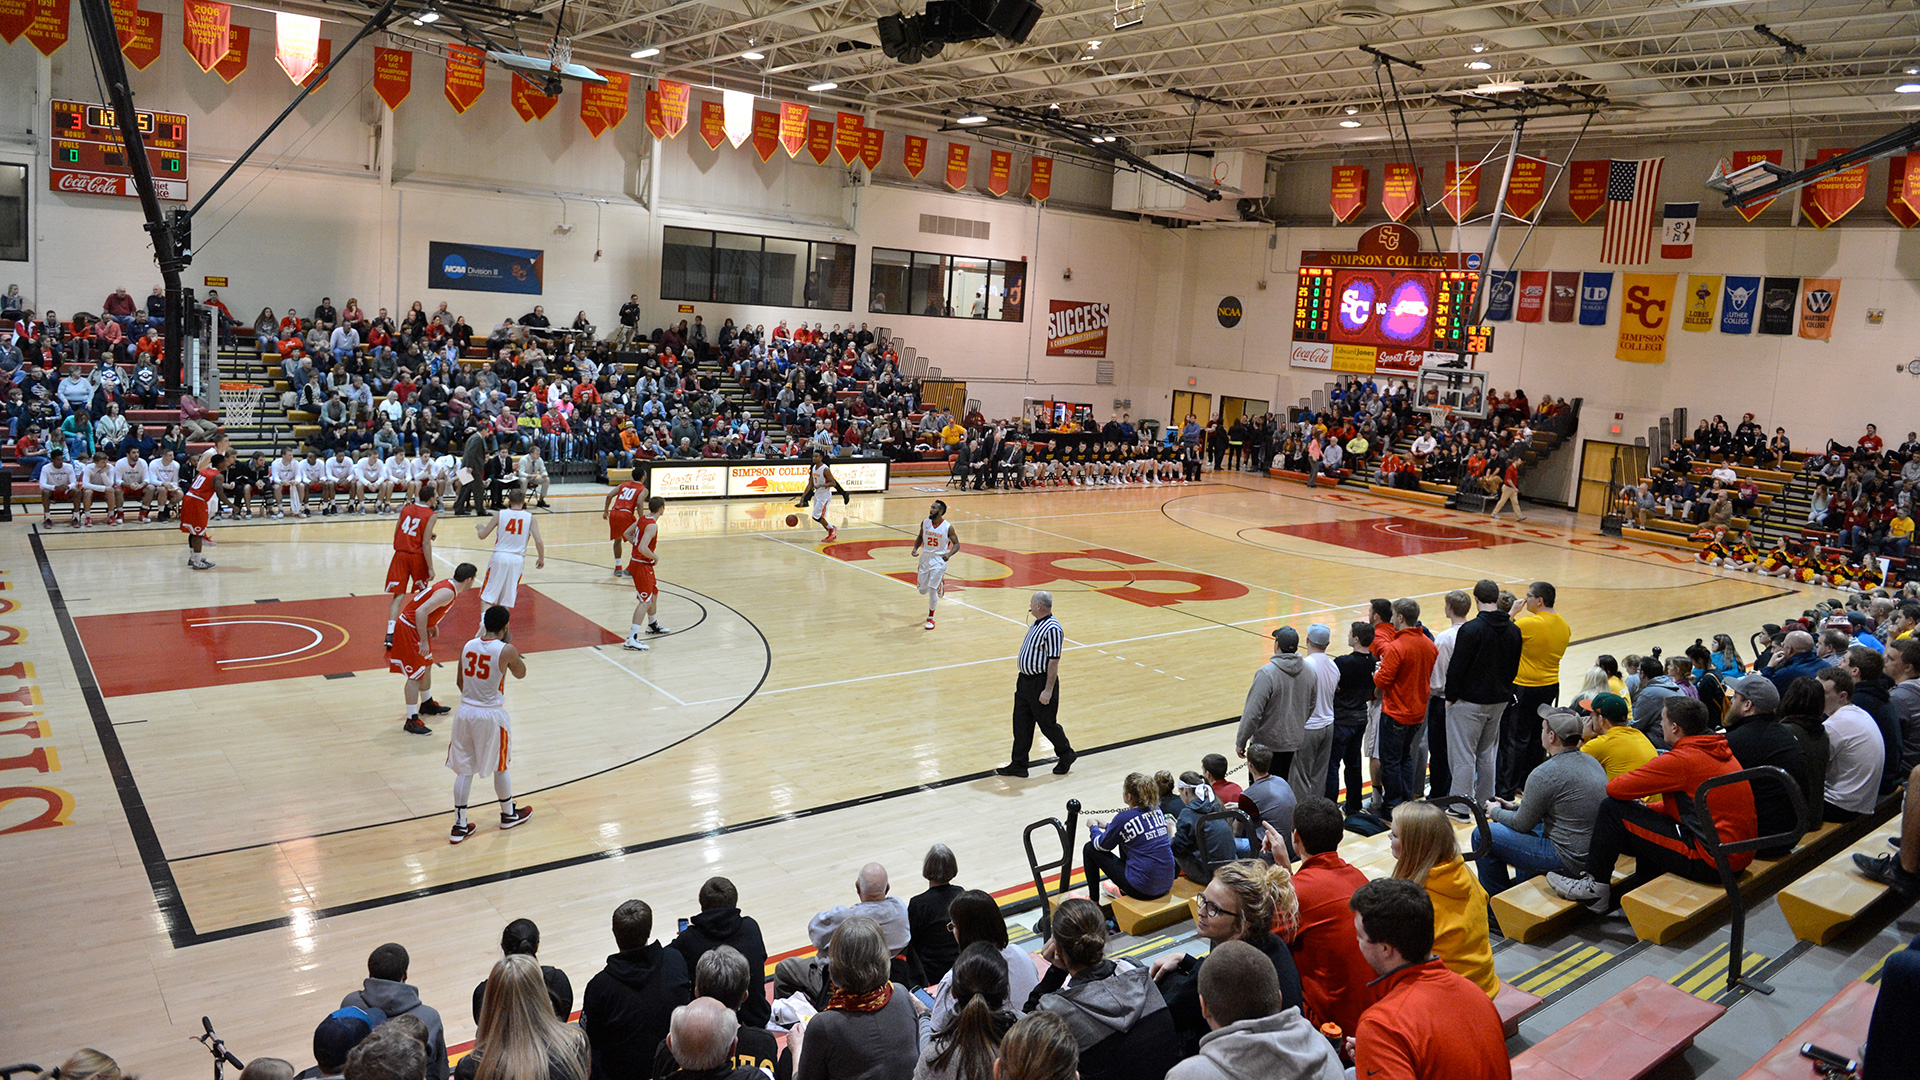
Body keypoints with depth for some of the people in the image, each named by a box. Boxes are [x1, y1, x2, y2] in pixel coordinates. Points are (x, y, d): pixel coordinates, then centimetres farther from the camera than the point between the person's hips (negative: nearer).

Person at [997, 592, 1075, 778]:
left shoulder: (1052, 629, -21)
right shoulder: (1037, 623, 8)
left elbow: (1053, 662, -22)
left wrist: (1048, 690, -22)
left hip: (1041, 682, -9)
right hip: (1025, 679, 9)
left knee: (1047, 724, 6)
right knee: (1021, 724, 10)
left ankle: (1066, 754, 28)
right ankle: (1018, 765, 17)